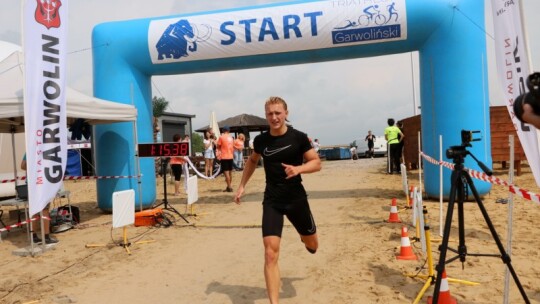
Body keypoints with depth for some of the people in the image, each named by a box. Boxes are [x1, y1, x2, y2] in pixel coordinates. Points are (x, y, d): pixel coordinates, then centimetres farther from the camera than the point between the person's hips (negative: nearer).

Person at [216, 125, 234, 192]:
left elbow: (218, 146, -1)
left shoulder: (221, 137, -7)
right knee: (229, 172, 13)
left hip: (224, 157, -6)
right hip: (230, 157, 6)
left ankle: (229, 187, -8)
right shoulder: (231, 137, 9)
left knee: (226, 172, -5)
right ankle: (229, 186, 20)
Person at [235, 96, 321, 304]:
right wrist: (242, 185, 12)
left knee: (312, 245, 19)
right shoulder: (261, 140, -3)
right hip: (272, 201, 1)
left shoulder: (298, 137, -10)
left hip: (296, 198, 0)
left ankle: (305, 236, 58)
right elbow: (252, 161, 17)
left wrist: (298, 168, -24)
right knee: (270, 253, -11)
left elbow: (317, 163, -5)